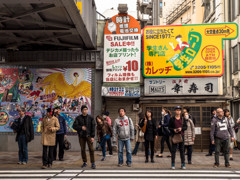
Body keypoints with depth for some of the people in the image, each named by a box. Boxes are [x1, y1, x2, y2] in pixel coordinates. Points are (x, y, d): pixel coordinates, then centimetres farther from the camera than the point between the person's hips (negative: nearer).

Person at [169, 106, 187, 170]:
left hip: (181, 135, 2)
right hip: (174, 136, -2)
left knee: (182, 150, 4)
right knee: (173, 150, -1)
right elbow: (169, 127, 2)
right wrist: (173, 129, -16)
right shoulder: (172, 119, 2)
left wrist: (181, 128, -12)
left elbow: (185, 127, 7)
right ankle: (173, 164, 4)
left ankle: (183, 164, 10)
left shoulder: (182, 119, 9)